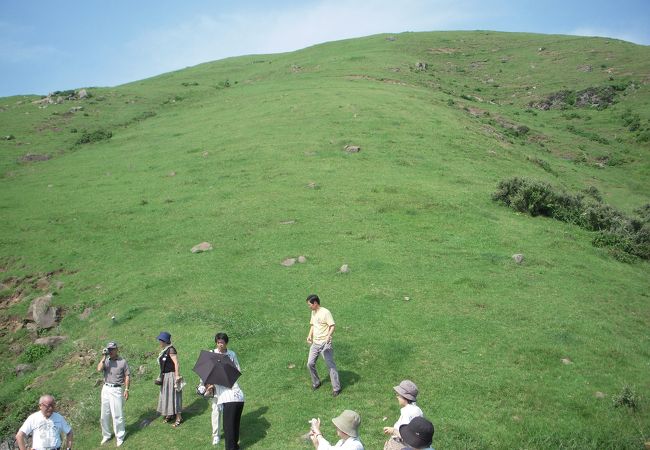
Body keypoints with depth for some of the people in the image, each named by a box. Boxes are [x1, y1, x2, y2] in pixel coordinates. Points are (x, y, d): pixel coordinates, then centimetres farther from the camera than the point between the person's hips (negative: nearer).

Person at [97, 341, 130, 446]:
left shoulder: (123, 361, -2)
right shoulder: (105, 361, 7)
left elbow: (127, 376, -1)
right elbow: (99, 369, -12)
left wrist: (126, 389, -6)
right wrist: (103, 357, -12)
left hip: (117, 390, -4)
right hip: (106, 388, 4)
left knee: (117, 415, -2)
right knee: (104, 414, 11)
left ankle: (119, 437, 9)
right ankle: (106, 435, 27)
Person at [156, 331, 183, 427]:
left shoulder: (171, 350, -18)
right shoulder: (164, 350, 9)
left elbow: (176, 364, -23)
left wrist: (177, 376, -25)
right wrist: (161, 376, 18)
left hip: (171, 375, -9)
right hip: (165, 376, 9)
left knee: (173, 396, -2)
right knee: (166, 395, 16)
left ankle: (178, 418, 7)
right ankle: (170, 415, 30)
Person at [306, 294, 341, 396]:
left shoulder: (325, 312, -15)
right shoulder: (313, 312, 10)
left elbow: (332, 326, -18)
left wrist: (328, 337, -33)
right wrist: (310, 335, 4)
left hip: (325, 344, -8)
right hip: (315, 343, 8)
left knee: (331, 365, -3)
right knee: (310, 364, 7)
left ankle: (336, 388, 5)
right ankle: (316, 383, 28)